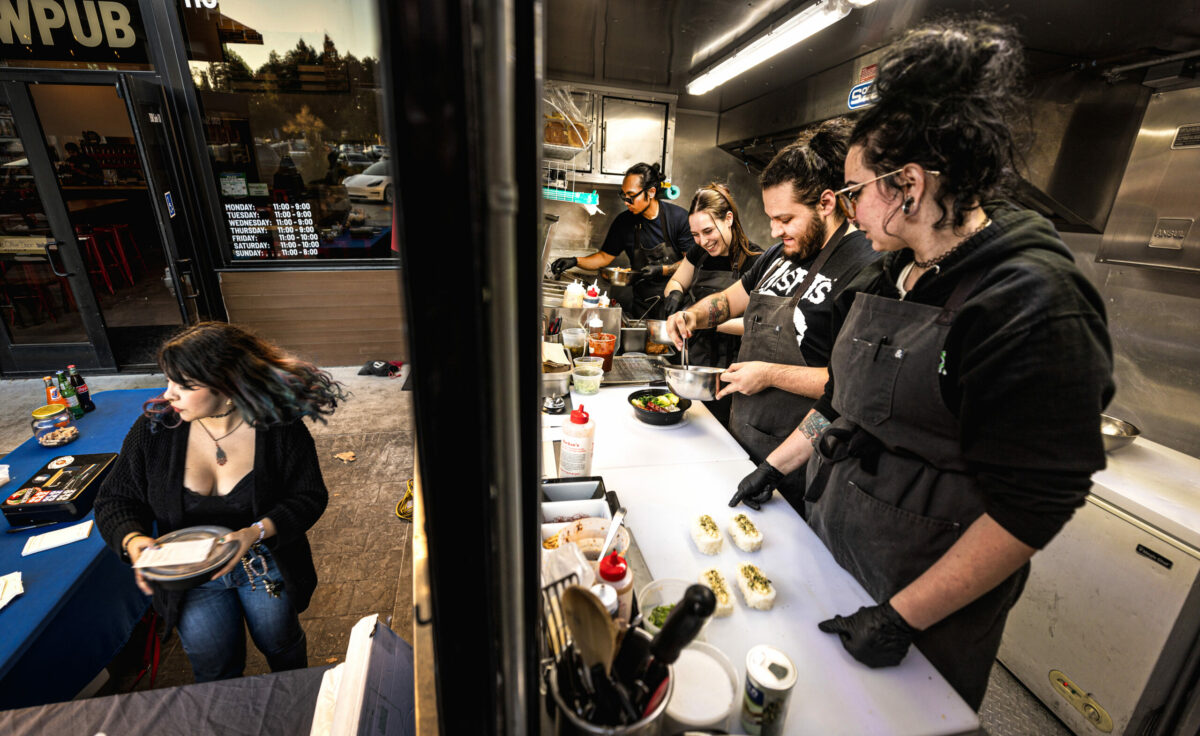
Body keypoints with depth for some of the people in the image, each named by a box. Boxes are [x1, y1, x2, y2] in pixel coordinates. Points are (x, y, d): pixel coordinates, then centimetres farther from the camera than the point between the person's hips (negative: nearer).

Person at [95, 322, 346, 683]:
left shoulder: (279, 427, -20)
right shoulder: (155, 426, -13)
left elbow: (309, 496, -13)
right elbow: (115, 500, -1)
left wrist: (259, 531, -29)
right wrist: (132, 539, -21)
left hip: (264, 560, -1)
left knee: (280, 643, 11)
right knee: (215, 666, 8)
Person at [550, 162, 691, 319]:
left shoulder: (679, 217, -5)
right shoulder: (624, 222, 4)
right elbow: (605, 257, 13)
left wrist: (662, 270, -16)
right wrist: (575, 261, -2)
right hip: (643, 304, 5)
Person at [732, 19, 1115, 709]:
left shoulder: (1036, 303, -22)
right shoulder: (892, 273, 2)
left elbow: (1034, 505, -22)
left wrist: (903, 616, -19)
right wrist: (777, 464, 12)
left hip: (927, 601, -6)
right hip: (830, 543, 7)